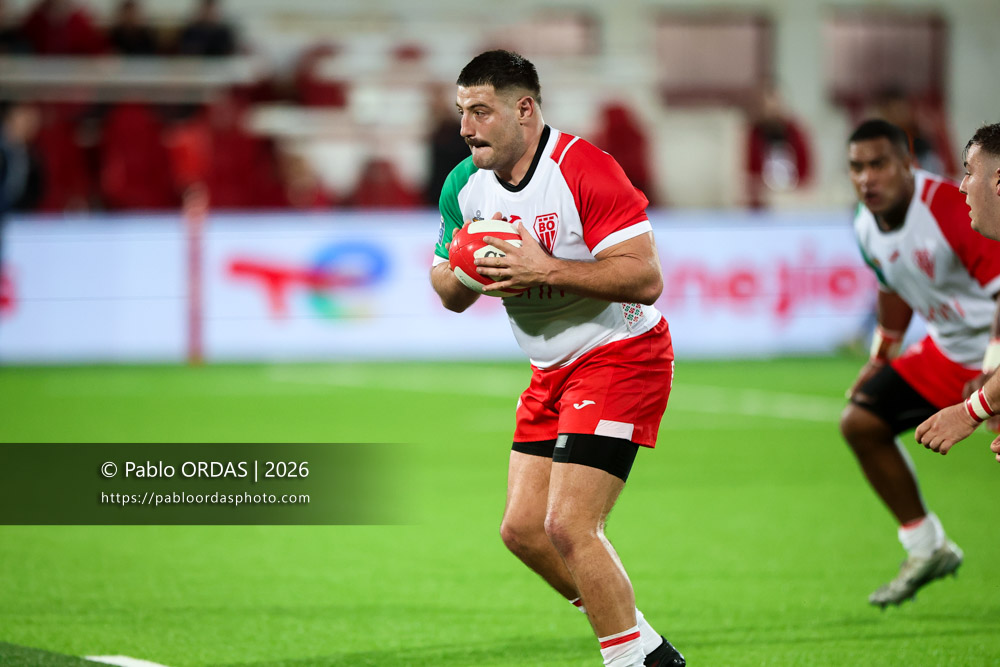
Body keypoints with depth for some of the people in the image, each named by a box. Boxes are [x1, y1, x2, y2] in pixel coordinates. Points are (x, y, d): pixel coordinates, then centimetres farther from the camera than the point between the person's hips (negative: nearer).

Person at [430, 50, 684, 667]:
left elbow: (645, 278, -26)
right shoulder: (466, 185, 2)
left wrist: (544, 270, -29)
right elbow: (451, 294, 11)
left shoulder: (584, 170, -21)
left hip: (620, 357, -8)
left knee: (568, 528, -17)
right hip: (552, 371, 8)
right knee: (524, 528, 3)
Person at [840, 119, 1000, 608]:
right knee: (860, 421, 6)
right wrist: (882, 354, 16)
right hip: (946, 349, 8)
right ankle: (928, 549, 19)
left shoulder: (951, 210, -29)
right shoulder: (867, 227, -2)